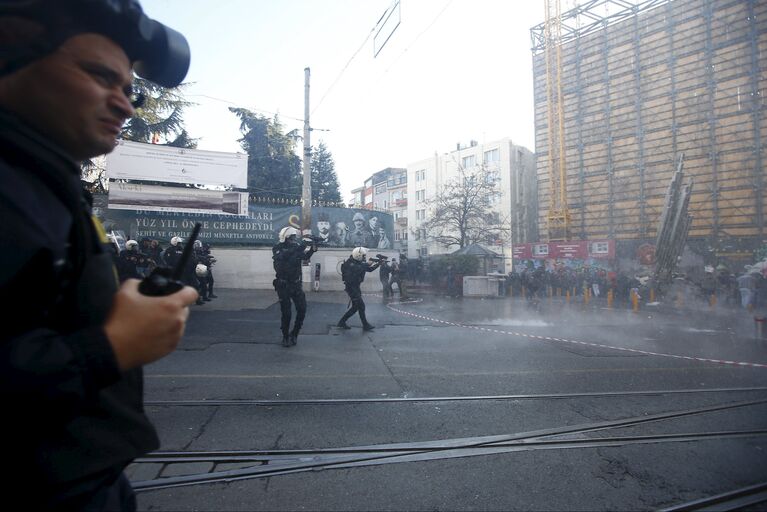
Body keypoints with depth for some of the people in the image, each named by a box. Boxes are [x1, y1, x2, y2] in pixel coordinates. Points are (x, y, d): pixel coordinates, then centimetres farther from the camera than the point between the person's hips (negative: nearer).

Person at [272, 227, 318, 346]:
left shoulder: (296, 247, 1)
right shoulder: (277, 249, -10)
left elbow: (305, 257, -13)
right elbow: (282, 256, -32)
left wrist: (312, 249, -31)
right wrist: (297, 248, -38)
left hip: (296, 284, 4)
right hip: (283, 286, -4)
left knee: (302, 309, -2)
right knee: (286, 313, -2)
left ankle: (294, 334, 17)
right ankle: (285, 337, 17)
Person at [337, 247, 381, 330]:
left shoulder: (358, 263, 10)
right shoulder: (350, 264, -18)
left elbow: (369, 269, 13)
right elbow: (358, 269, -35)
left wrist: (378, 263, 2)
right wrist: (367, 264, -25)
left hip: (355, 287, 10)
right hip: (351, 287, -10)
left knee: (355, 306, 11)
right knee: (361, 305, -7)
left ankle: (342, 322, 18)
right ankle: (365, 325, 1)